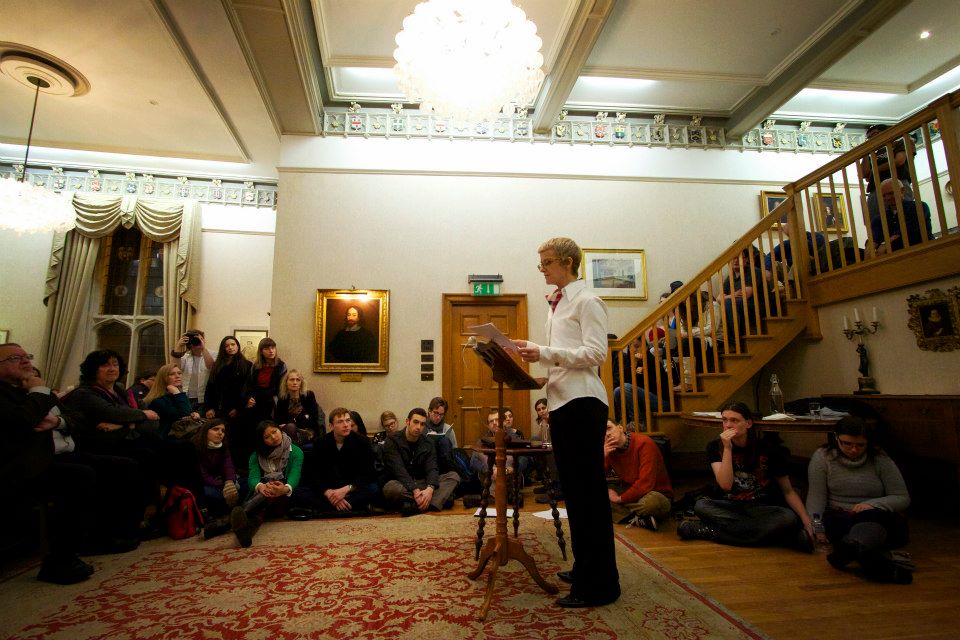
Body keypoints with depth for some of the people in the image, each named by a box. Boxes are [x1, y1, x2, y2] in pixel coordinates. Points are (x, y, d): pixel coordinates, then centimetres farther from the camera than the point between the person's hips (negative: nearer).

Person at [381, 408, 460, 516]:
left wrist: (430, 489, -30)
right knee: (390, 487, -38)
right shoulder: (392, 441, -7)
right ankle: (440, 499, -32)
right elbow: (399, 470, -19)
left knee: (454, 476, -14)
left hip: (422, 485, 4)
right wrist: (415, 490, -32)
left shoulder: (428, 444, 7)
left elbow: (432, 469, -8)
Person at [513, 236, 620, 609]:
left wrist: (544, 353, -21)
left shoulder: (586, 301, -7)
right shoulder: (555, 303, 17)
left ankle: (599, 584, 9)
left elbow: (596, 353, -17)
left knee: (588, 490, -2)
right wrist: (533, 351, 7)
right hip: (560, 400, 9)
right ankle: (585, 567, 30)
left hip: (582, 401, -9)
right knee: (572, 489, 16)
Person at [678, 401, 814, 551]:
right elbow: (725, 485, -17)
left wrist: (807, 522, -12)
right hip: (730, 507, -1)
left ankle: (708, 531, -26)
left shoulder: (769, 450, -6)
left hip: (762, 509, 1)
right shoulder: (716, 447, -5)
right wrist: (727, 448, -23)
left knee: (789, 518, -33)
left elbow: (788, 491, 2)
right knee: (701, 505, -29)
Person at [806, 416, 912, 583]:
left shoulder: (881, 460, 2)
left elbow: (903, 499, 3)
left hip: (879, 519, -1)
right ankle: (877, 564, -59)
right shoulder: (822, 457, -1)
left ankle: (849, 550, -67)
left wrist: (873, 504, -17)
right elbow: (816, 498, -5)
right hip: (839, 519, 1)